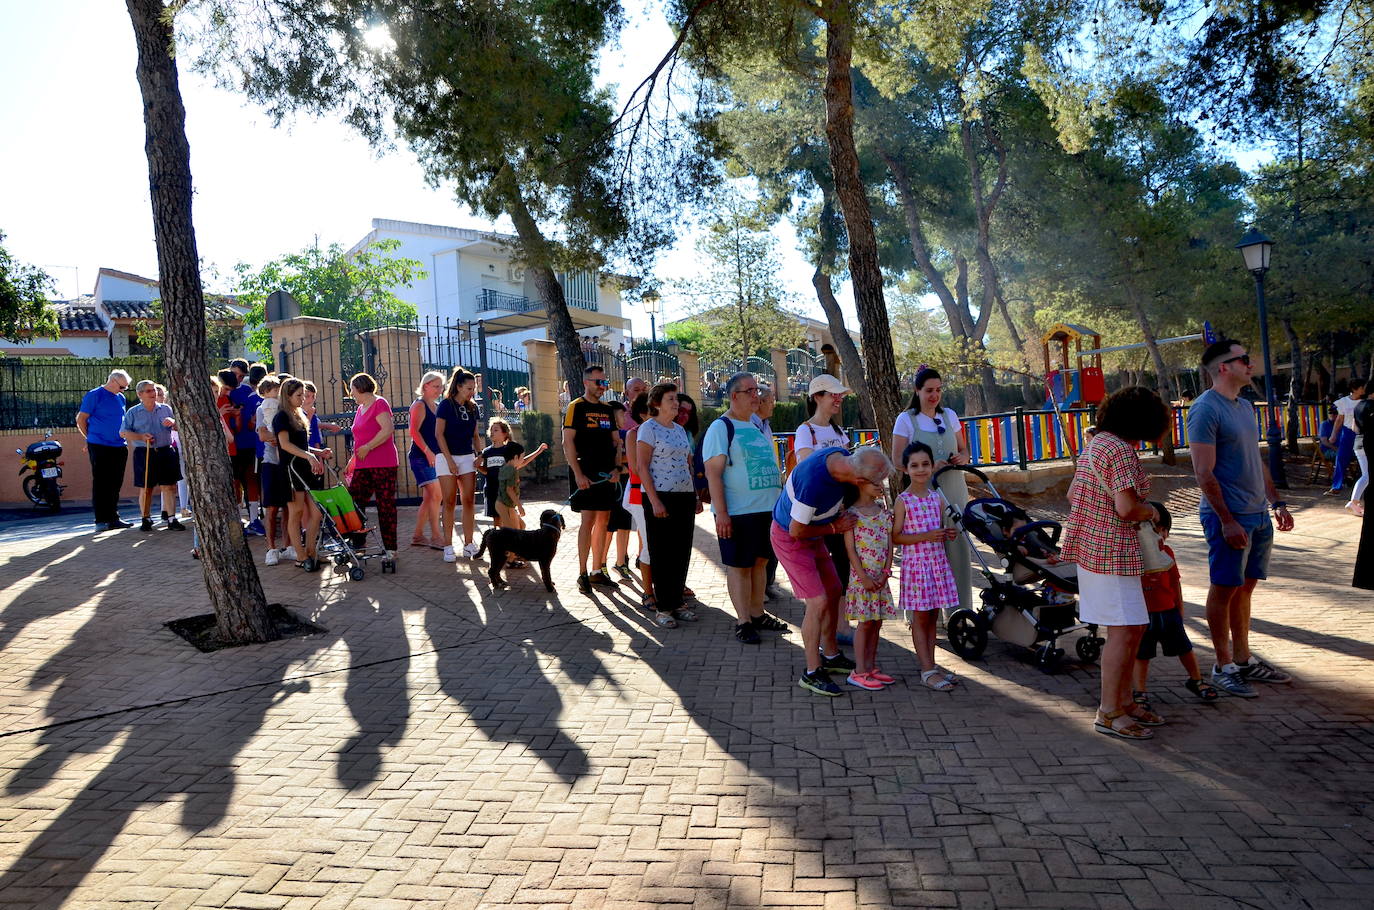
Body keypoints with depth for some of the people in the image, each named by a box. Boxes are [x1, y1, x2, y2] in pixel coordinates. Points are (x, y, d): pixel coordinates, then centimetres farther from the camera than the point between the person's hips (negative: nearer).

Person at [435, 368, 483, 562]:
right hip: (447, 457, -5)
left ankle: (468, 544, 7)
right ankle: (448, 546, 0)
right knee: (449, 502, -4)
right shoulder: (446, 405, -5)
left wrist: (478, 455, 1)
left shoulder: (472, 408, 10)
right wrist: (449, 460, -14)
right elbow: (439, 434, -9)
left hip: (467, 457, 5)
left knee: (469, 501, 2)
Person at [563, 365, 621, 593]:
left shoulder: (608, 410, 15)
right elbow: (568, 442, -10)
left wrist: (616, 468, 1)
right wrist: (578, 474, -17)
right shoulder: (576, 407, -4)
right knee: (588, 519, -9)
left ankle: (598, 572, 17)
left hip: (606, 474, 6)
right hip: (585, 473, -6)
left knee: (603, 521, 8)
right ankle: (582, 574, -1)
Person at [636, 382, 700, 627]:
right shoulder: (649, 428, -6)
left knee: (682, 552, 9)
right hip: (661, 496, -7)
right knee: (662, 553, 0)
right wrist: (654, 501, -17)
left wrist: (696, 496, 12)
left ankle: (676, 602, 20)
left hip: (685, 496, 7)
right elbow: (642, 467, -11)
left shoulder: (680, 429, 15)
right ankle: (662, 607, 9)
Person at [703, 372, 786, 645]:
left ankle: (757, 614, 27)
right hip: (738, 511, -7)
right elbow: (713, 472, -15)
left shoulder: (758, 423, 13)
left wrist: (782, 497, 18)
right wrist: (721, 513, -20)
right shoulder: (720, 428, -10)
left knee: (760, 561, 14)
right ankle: (743, 621, 11)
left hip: (767, 508, 7)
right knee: (739, 565, 2)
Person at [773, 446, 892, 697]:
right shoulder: (814, 481, -39)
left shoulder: (842, 456, -14)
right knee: (818, 602, -12)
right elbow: (797, 530, -26)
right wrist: (834, 528, -16)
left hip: (813, 536, 9)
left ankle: (830, 656, 34)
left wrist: (839, 512, -8)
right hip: (790, 538, -9)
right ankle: (812, 673, 0)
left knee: (834, 591, 16)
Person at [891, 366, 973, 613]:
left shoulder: (950, 415, 12)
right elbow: (897, 460, -5)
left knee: (959, 548, 3)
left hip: (954, 490, 4)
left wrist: (961, 458, -4)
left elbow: (963, 450, 19)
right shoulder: (906, 419, -1)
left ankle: (962, 609, 14)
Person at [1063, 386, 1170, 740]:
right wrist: (1150, 511, -4)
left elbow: (1072, 494, 21)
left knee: (1133, 627, 16)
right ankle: (1108, 713, 3)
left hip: (1090, 548, 10)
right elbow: (1127, 508, -23)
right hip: (1111, 553, -10)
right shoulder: (1121, 451, -17)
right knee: (1123, 631, -4)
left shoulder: (1095, 443, 13)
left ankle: (1124, 701, 24)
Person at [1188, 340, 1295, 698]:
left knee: (1245, 587, 14)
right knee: (1224, 589, 0)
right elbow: (1204, 473, -18)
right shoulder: (1206, 409, -14)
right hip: (1229, 516, -8)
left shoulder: (1245, 406, 14)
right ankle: (1223, 667, 9)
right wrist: (1227, 520, -20)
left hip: (1257, 514, 9)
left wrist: (1277, 502, 16)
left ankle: (1243, 659, 24)